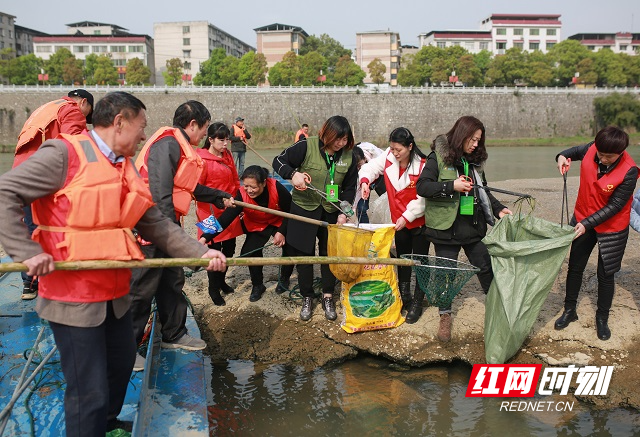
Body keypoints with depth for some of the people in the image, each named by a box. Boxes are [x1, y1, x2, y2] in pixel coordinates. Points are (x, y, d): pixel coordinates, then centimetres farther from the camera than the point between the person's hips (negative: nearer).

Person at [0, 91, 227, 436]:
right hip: (73, 296, -8)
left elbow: (155, 224, 9)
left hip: (115, 291, 8)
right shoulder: (64, 154, -13)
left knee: (121, 365, 24)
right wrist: (28, 251, -21)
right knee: (90, 391, -1)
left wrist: (199, 253, 2)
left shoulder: (126, 167, 10)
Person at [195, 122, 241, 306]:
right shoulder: (202, 159, -13)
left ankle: (221, 280, 38)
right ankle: (213, 288, 24)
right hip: (211, 213, -6)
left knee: (229, 248, 16)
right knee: (214, 250, 5)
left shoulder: (227, 155, 6)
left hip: (229, 211, 6)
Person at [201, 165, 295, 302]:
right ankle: (257, 285, 10)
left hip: (279, 223, 0)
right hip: (257, 227, 1)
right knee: (248, 252, -15)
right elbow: (225, 219, -36)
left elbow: (291, 210, -17)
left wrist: (282, 232, -19)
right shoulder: (242, 195, -31)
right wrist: (205, 238, -46)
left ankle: (285, 278, 19)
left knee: (291, 248, -12)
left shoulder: (276, 188, -32)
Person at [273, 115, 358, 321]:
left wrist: (343, 213, -5)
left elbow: (349, 188, 6)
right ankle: (307, 298, 23)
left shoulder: (348, 157, -3)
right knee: (304, 254, 6)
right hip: (304, 209, -2)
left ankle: (328, 297, 26)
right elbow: (279, 161, -9)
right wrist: (293, 174, -29)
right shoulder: (307, 146, -14)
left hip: (331, 212, 3)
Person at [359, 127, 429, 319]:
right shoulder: (388, 157, -11)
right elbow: (371, 167, 0)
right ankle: (404, 297, 34)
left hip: (420, 221, -5)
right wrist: (365, 181, -21)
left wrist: (407, 216, -25)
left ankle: (417, 303, 17)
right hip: (399, 220, 5)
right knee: (402, 258, 18)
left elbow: (423, 198, -22)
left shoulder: (422, 165, -24)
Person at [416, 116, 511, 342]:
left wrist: (498, 209, 7)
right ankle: (445, 317, 21)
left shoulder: (475, 160, 9)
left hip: (474, 226, 5)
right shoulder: (438, 156, -8)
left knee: (487, 268, 12)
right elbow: (422, 186, -15)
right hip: (446, 227, -5)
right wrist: (452, 186, -24)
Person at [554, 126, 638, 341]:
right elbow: (577, 151, 8)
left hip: (611, 228, -4)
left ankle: (602, 318, 31)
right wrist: (563, 156, -13)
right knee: (575, 268, 14)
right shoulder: (592, 149, -16)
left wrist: (587, 224, -27)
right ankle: (569, 310, 33)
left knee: (605, 275, 9)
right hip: (582, 220, 4)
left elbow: (614, 206, -22)